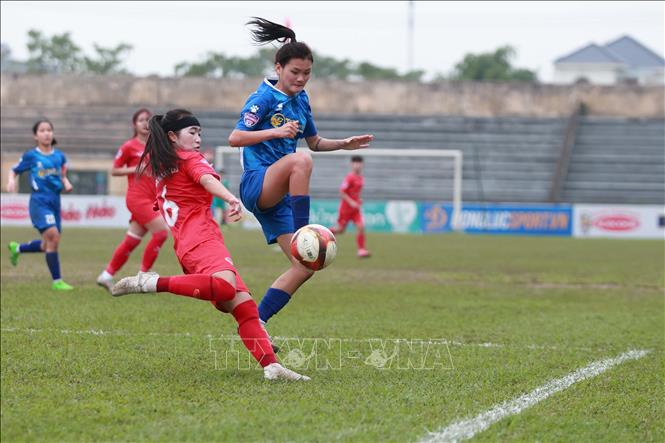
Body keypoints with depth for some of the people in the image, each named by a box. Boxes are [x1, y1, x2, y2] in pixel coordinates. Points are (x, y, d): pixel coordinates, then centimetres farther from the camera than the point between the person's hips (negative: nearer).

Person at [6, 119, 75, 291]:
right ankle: (57, 281, -11)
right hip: (39, 201, -6)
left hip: (55, 202, 6)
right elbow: (14, 171, 7)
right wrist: (11, 181, -13)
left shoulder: (59, 156, 8)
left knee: (48, 246, 12)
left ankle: (16, 248, 40)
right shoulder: (31, 156, -3)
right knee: (53, 237, -20)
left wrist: (66, 184, 1)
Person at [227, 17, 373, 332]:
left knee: (305, 267, 0)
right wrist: (276, 131, -27)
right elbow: (235, 138, -16)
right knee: (300, 160, -39)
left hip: (278, 197, 8)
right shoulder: (264, 97, -7)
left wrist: (344, 144, 11)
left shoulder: (301, 99, 14)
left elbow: (314, 142, 27)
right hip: (256, 184, -8)